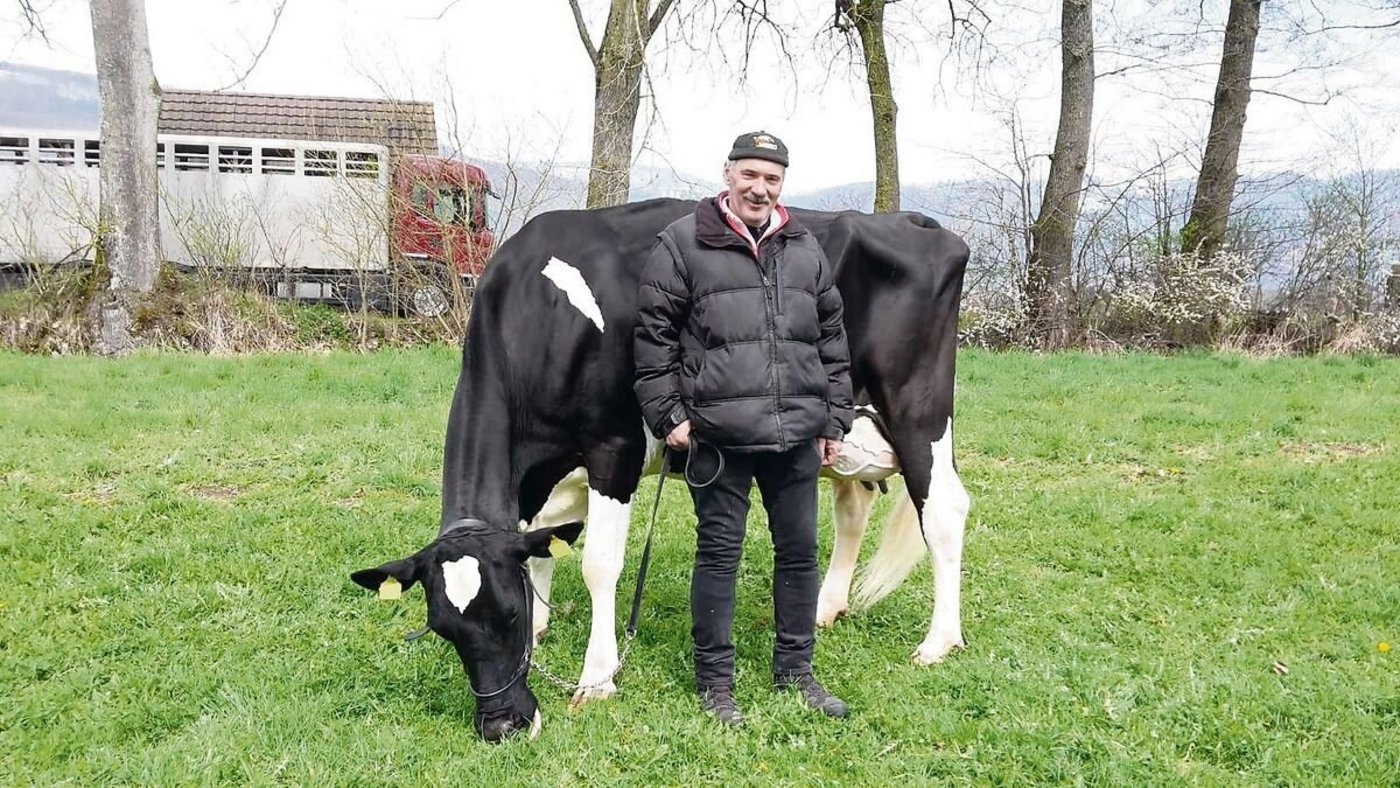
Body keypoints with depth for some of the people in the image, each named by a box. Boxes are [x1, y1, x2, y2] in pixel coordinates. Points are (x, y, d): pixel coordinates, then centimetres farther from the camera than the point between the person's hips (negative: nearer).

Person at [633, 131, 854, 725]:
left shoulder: (806, 250, 13)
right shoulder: (682, 243, -1)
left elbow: (832, 339, 16)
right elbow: (652, 332, -2)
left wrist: (834, 421, 13)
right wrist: (667, 414, -6)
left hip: (796, 433, 5)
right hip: (717, 433, -4)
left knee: (799, 550, 11)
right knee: (719, 551, 4)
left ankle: (795, 670, 28)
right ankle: (714, 681, 17)